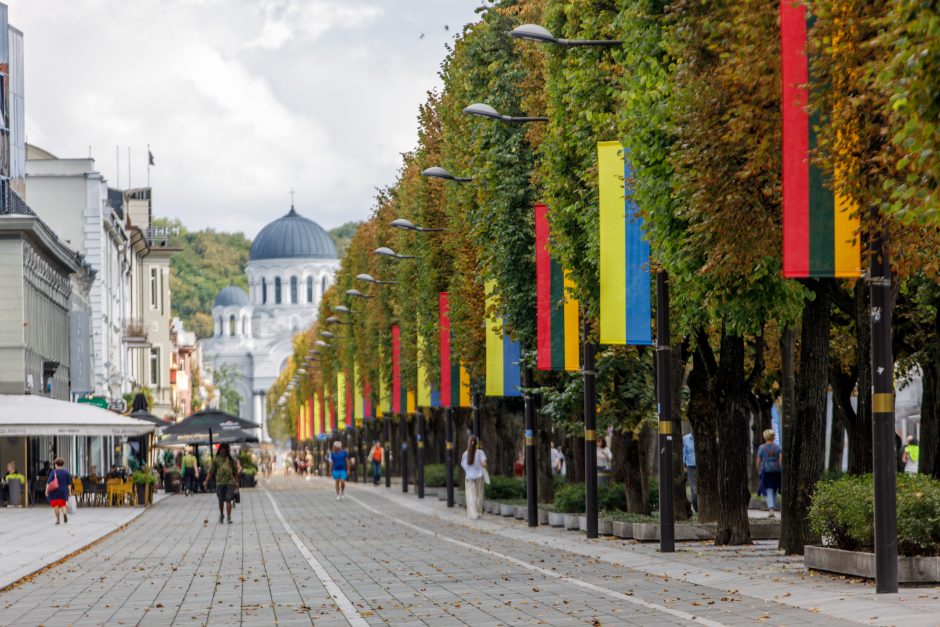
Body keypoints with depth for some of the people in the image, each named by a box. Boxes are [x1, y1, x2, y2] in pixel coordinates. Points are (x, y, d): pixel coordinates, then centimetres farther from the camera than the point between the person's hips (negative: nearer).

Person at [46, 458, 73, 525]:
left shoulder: (53, 472, -6)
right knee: (63, 505, 8)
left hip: (55, 492, -3)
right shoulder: (66, 472, 3)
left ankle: (57, 520, 2)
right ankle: (65, 513, -23)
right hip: (64, 492, 3)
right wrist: (70, 492, 9)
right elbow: (69, 483, 4)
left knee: (56, 505, 5)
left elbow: (49, 483, -11)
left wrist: (46, 491, -8)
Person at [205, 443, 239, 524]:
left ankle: (229, 517, -5)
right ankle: (221, 515, 31)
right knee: (221, 501, 9)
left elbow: (235, 471, 11)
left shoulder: (231, 459, 7)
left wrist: (236, 481, 9)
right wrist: (206, 481, -3)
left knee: (228, 500, -8)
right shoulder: (216, 459, 5)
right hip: (219, 482, 1)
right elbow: (211, 471, 4)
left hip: (230, 482, -1)